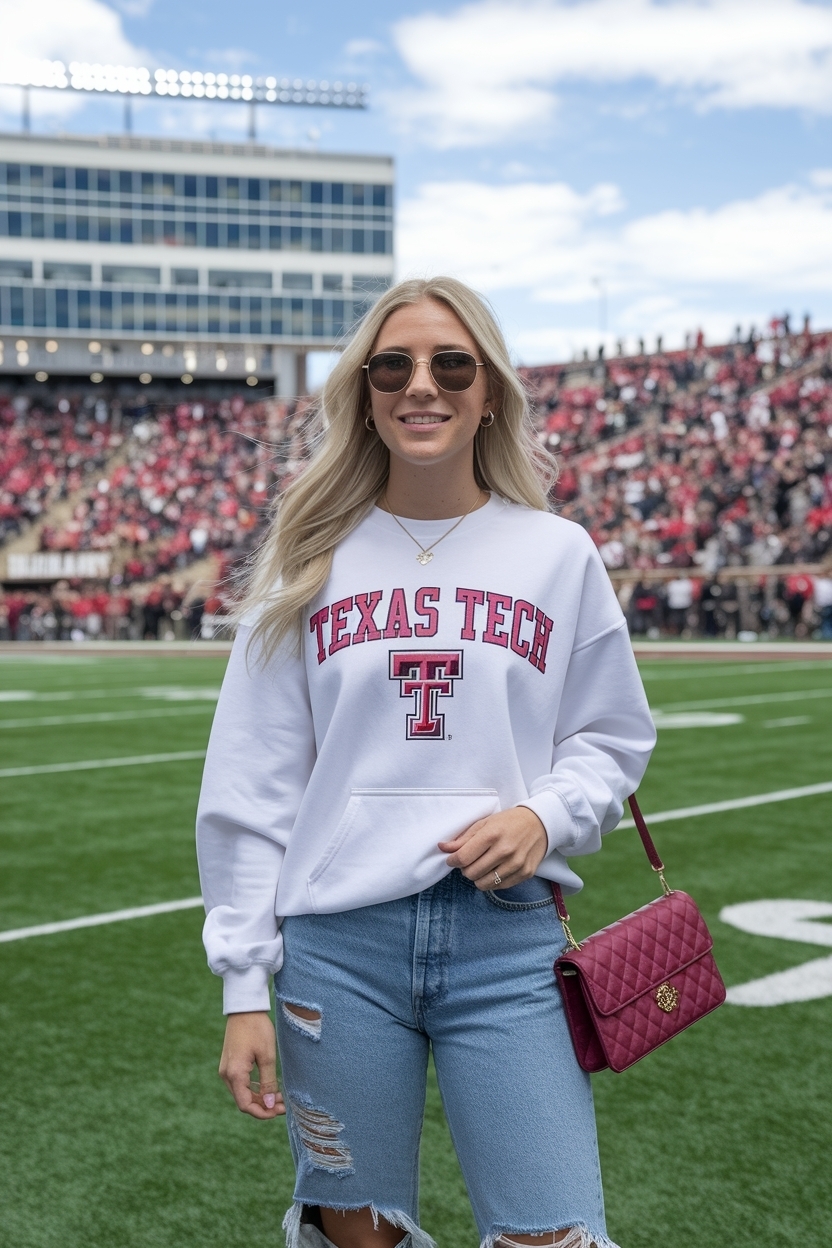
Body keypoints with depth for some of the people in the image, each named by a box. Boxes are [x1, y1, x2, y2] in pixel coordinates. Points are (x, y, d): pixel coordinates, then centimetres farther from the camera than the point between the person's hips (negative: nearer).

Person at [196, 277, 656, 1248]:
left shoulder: (558, 554, 5)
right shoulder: (312, 558, 4)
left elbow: (612, 736, 13)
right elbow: (251, 784, 3)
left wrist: (545, 815, -8)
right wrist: (243, 987, -1)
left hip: (509, 941, 0)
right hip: (338, 942, 0)